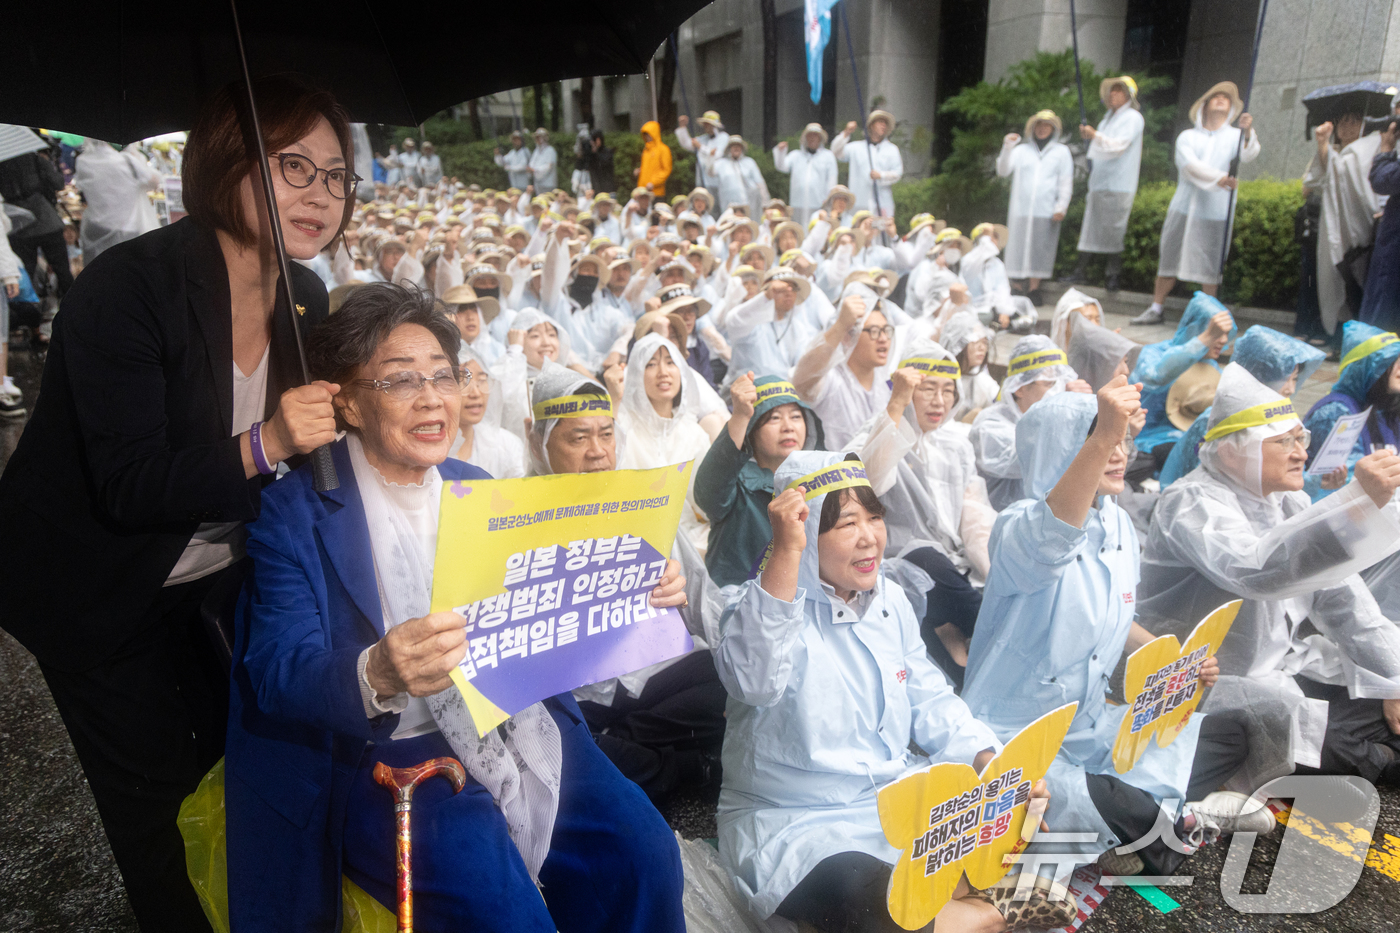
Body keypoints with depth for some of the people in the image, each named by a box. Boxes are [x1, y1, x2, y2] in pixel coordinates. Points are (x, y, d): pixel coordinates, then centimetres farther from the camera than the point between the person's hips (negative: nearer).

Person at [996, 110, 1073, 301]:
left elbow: (1066, 182, 10)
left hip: (1046, 212, -1)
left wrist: (1061, 208, 0)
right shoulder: (1021, 149, 16)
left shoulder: (1061, 151, 14)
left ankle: (1033, 289, 3)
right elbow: (1003, 171, 5)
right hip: (1019, 209, 1)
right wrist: (1007, 148, -9)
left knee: (1040, 250, -3)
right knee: (1016, 248, -6)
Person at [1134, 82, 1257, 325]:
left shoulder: (1236, 136, 9)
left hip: (1216, 213, -1)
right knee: (1169, 259, 3)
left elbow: (1248, 155, -13)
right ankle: (1155, 309, 10)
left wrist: (1247, 132, -33)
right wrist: (1220, 178, -23)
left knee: (1210, 266, -1)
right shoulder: (1187, 137, 9)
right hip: (1184, 207, 1)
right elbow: (1191, 166, -8)